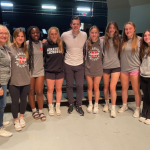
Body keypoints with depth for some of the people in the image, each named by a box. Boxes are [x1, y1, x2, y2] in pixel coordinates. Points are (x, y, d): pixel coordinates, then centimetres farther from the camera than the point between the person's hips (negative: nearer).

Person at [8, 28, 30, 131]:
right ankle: (16, 120, 29)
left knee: (24, 100, 16)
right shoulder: (10, 48, -8)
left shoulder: (26, 49, 7)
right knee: (15, 101, 8)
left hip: (26, 80, 4)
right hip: (14, 81, -4)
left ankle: (22, 117, 38)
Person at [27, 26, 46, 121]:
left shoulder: (42, 43, 3)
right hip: (30, 71, -2)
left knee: (39, 92, 1)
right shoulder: (27, 44, -8)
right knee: (31, 92, 10)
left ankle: (41, 111, 17)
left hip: (40, 71, 2)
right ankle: (34, 110, 28)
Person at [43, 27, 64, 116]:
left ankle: (58, 106, 27)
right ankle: (51, 107, 24)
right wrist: (45, 65, 1)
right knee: (50, 89, 7)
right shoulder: (46, 45, -5)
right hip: (49, 71, 0)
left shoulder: (62, 43, -5)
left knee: (59, 89, 11)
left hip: (60, 70, 1)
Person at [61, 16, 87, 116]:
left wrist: (83, 55, 9)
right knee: (69, 85, 8)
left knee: (80, 86, 1)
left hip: (80, 64, 0)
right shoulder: (65, 35, -7)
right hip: (68, 64, 0)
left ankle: (79, 106, 19)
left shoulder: (84, 35, -4)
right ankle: (71, 104, 28)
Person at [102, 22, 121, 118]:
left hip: (116, 66, -1)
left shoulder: (118, 39, 5)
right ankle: (107, 103, 34)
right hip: (105, 66, 1)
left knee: (112, 87, -7)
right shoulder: (104, 39, 2)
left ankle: (113, 108, 7)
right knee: (106, 86, 13)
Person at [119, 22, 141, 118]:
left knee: (136, 90, 5)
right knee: (124, 88, 15)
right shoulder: (123, 40, 5)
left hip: (135, 68, -3)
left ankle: (138, 109, 22)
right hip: (123, 68, 4)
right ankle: (124, 105, 33)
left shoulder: (139, 40, -6)